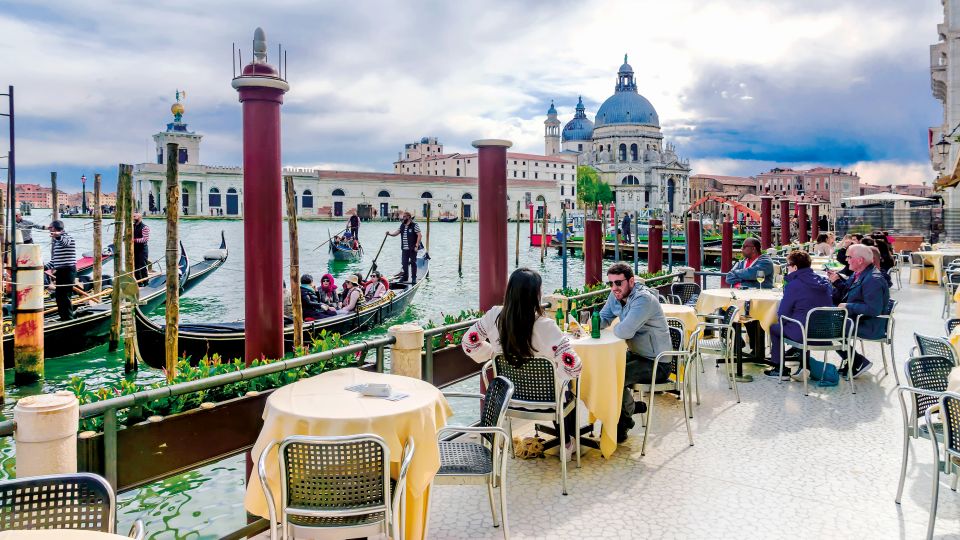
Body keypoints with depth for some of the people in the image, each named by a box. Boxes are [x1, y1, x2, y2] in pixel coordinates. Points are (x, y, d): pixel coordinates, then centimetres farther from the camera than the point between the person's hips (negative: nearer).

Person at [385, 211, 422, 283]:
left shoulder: (414, 226, -9)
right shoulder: (402, 226, 11)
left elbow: (419, 235, -11)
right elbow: (396, 233, 8)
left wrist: (416, 246, -15)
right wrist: (389, 234, -12)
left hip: (412, 248, -6)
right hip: (404, 248, 6)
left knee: (413, 263, 1)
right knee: (404, 263, 8)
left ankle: (414, 278, 8)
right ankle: (405, 277, 20)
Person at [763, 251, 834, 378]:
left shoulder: (793, 285, -14)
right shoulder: (825, 282, 7)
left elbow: (782, 314, -13)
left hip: (803, 334, -7)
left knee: (774, 328, 17)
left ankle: (780, 369, 20)